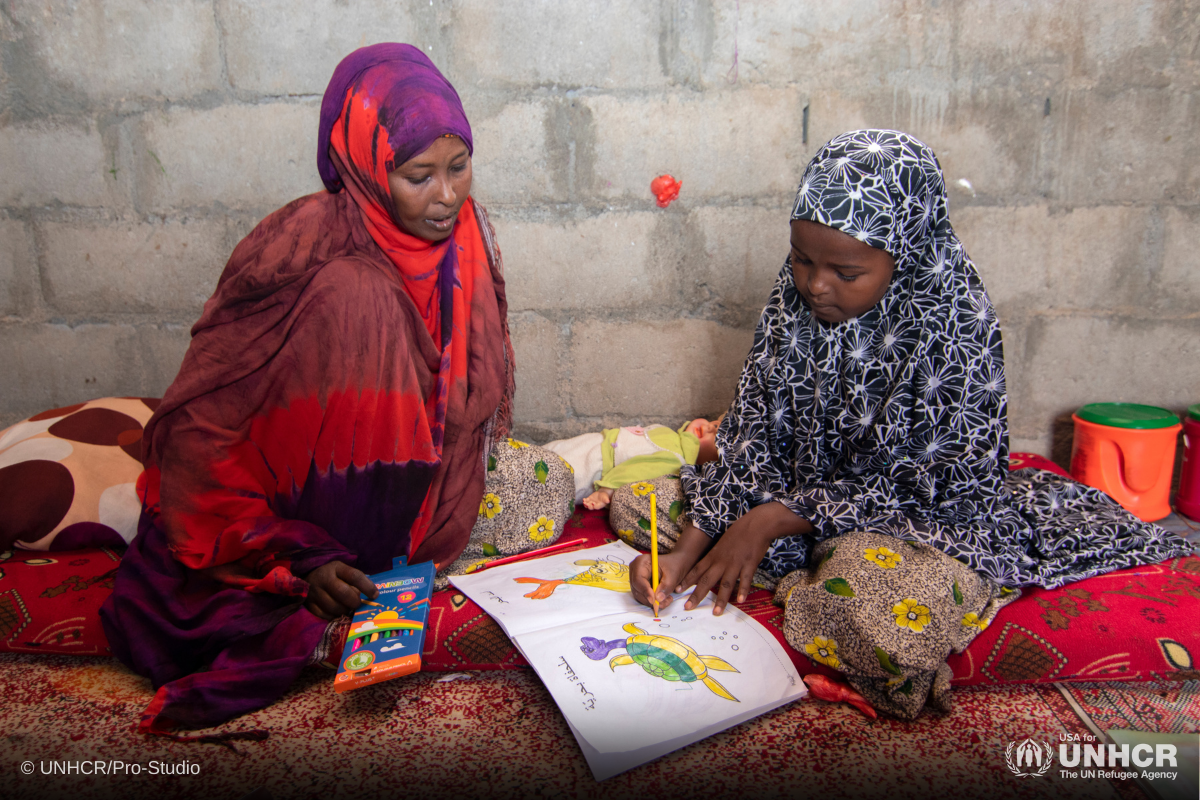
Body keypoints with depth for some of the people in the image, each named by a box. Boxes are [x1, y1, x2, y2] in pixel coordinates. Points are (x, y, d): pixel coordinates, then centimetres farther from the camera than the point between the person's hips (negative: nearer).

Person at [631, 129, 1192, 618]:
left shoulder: (954, 324, -24)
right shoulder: (793, 297, -9)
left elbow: (933, 482, -20)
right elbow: (750, 438, -7)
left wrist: (773, 520, -25)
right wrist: (689, 550, -19)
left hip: (919, 515, -5)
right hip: (803, 491, 6)